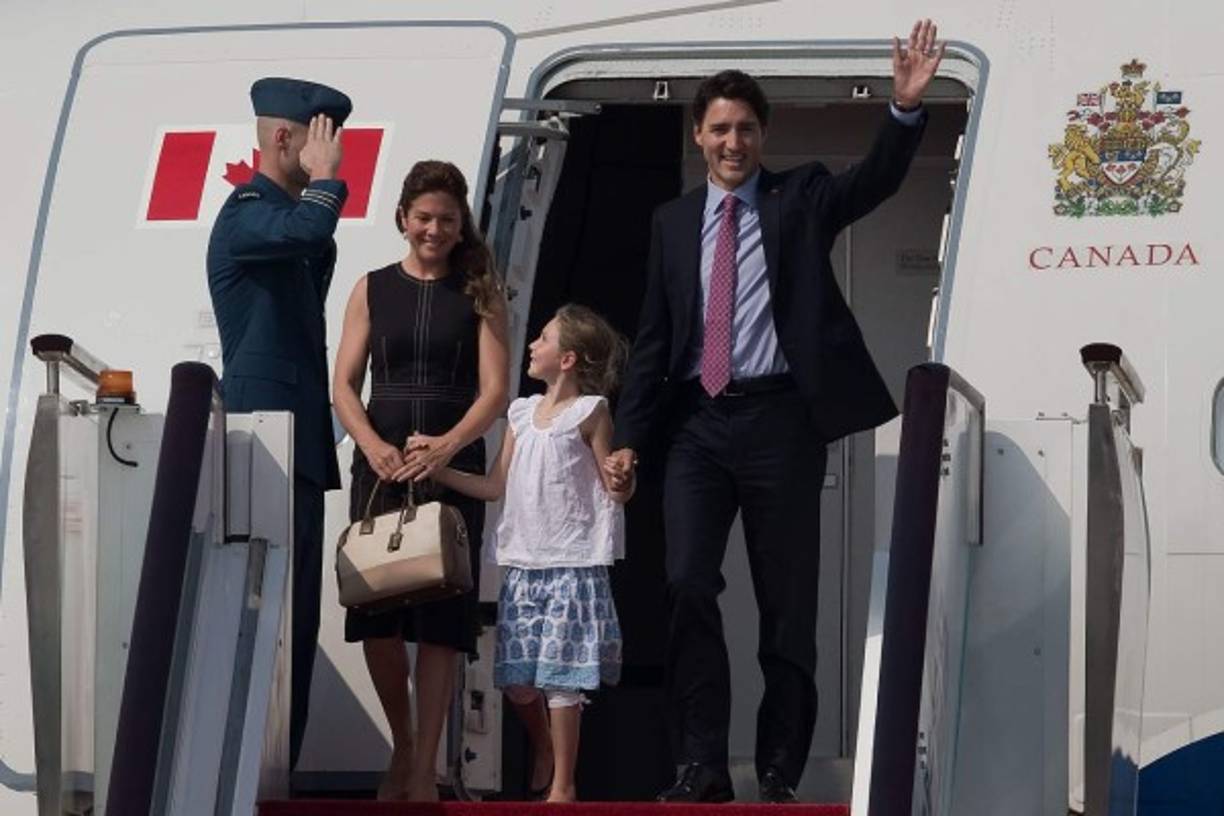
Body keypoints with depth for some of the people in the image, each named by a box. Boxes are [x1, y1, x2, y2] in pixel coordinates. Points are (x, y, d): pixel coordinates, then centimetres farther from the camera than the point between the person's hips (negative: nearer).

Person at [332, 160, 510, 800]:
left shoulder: (479, 293, 4)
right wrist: (374, 447, -14)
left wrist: (446, 446, -19)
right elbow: (344, 385, 4)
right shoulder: (372, 290, 8)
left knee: (441, 619, -4)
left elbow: (495, 391, -3)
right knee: (375, 615, -2)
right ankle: (401, 743, 19)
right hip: (380, 468, 1)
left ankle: (424, 771, 0)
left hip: (453, 468, -1)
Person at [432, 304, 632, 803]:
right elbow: (497, 486, 15)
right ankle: (546, 760, 28)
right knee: (516, 678, 6)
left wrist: (624, 478, -26)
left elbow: (615, 491, -4)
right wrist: (437, 472, 9)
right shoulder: (522, 413, 14)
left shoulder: (590, 412, -4)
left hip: (573, 564, -6)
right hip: (523, 563, 6)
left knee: (560, 677, -6)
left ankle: (563, 785, 2)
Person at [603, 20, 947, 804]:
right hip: (699, 422, 2)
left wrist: (908, 108, -29)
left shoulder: (801, 198, 6)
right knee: (687, 583, -11)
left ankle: (780, 774, 7)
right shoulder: (675, 221, 12)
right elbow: (654, 337, 13)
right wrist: (629, 437, 6)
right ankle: (703, 765, -6)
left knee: (787, 599, 2)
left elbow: (877, 180, -11)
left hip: (780, 419, -2)